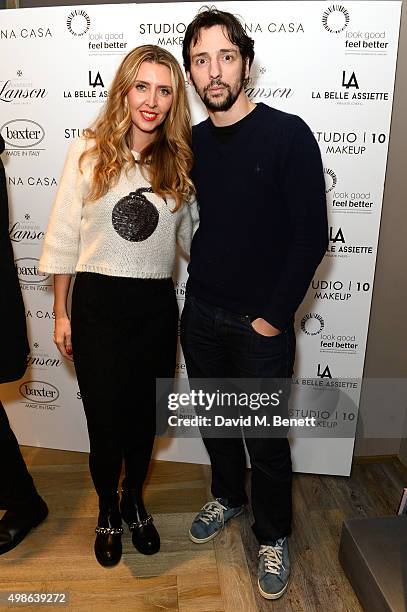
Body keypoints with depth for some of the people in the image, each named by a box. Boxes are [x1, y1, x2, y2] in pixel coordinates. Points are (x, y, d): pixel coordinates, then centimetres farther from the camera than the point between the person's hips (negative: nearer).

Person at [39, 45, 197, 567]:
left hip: (156, 307, 3)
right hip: (98, 303, -2)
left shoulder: (178, 162, 4)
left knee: (144, 417, 15)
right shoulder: (89, 152, -3)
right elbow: (63, 237, 0)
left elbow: (191, 235, 12)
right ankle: (108, 511, 38)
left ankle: (135, 502, 44)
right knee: (104, 421, 7)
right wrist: (61, 313, 0)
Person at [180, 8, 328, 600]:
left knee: (265, 439, 9)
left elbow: (311, 236, -12)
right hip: (201, 314, 5)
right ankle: (227, 496, 46)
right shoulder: (192, 142, 5)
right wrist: (201, 288, 5)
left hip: (261, 324, -4)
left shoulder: (288, 134, -10)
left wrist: (274, 317, -13)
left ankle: (273, 536, 34)